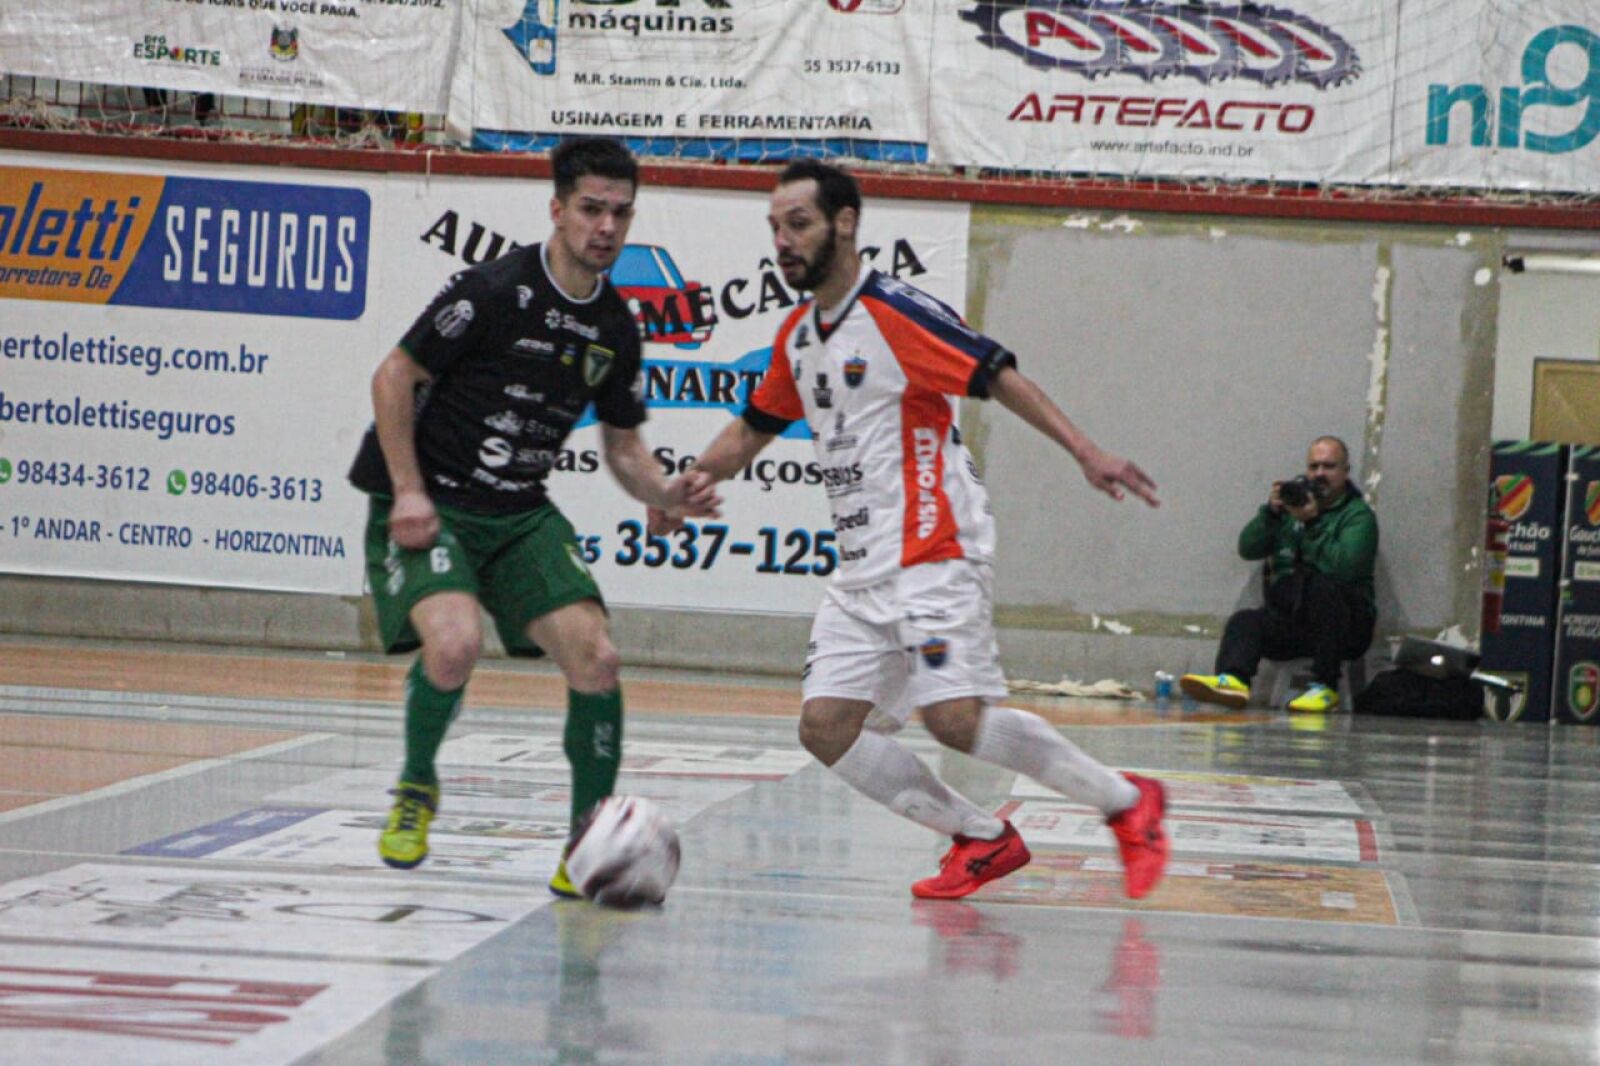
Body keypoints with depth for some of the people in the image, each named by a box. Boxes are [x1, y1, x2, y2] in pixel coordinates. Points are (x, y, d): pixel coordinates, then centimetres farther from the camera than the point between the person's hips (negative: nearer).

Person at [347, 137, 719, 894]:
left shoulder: (615, 327, 4)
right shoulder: (495, 290, -16)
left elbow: (623, 449, 13)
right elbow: (394, 377, -10)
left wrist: (669, 494, -9)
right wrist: (409, 492, -16)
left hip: (522, 516, 6)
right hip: (428, 505, -6)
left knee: (595, 657, -11)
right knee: (455, 642, -30)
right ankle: (416, 789, 1)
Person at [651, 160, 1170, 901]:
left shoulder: (895, 312, -11)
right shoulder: (798, 335, 14)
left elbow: (1001, 378, -14)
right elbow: (752, 428, 29)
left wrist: (1086, 454, -22)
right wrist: (688, 482, 16)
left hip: (933, 555, -8)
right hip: (861, 570, 8)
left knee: (955, 720, -18)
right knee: (825, 728, -3)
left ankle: (1127, 803, 1)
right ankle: (982, 839, 9)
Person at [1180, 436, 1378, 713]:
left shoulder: (1358, 515, 1)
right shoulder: (1294, 499, 17)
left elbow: (1345, 566, -18)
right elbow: (1248, 549, 8)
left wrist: (1311, 523, -20)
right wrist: (1270, 513, -7)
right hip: (1287, 615, 4)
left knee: (1322, 587, -35)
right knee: (1245, 622, -21)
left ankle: (1326, 687, -29)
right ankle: (1233, 679, -52)